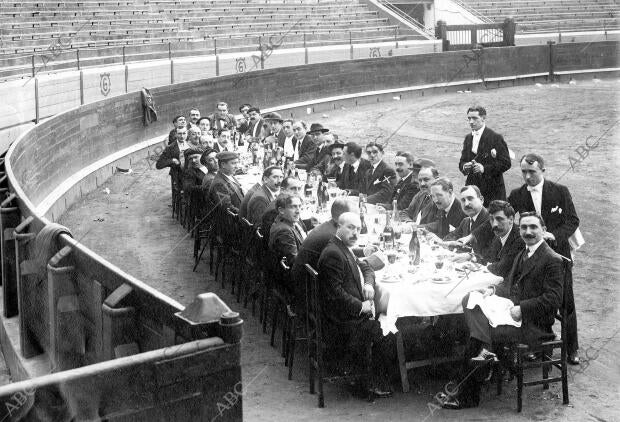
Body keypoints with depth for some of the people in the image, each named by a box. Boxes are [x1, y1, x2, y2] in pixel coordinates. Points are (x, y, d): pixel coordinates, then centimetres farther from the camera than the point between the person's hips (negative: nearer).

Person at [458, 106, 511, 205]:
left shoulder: (495, 138, -5)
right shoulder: (468, 138, 15)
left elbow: (506, 163, -9)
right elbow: (462, 161, 19)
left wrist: (484, 168, -20)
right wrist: (464, 166, -6)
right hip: (472, 187, 5)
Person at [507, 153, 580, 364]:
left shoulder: (560, 191, -2)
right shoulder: (516, 196, 2)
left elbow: (573, 220, -4)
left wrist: (554, 235, -19)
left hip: (558, 253, -1)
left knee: (566, 304, 5)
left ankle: (572, 349, 20)